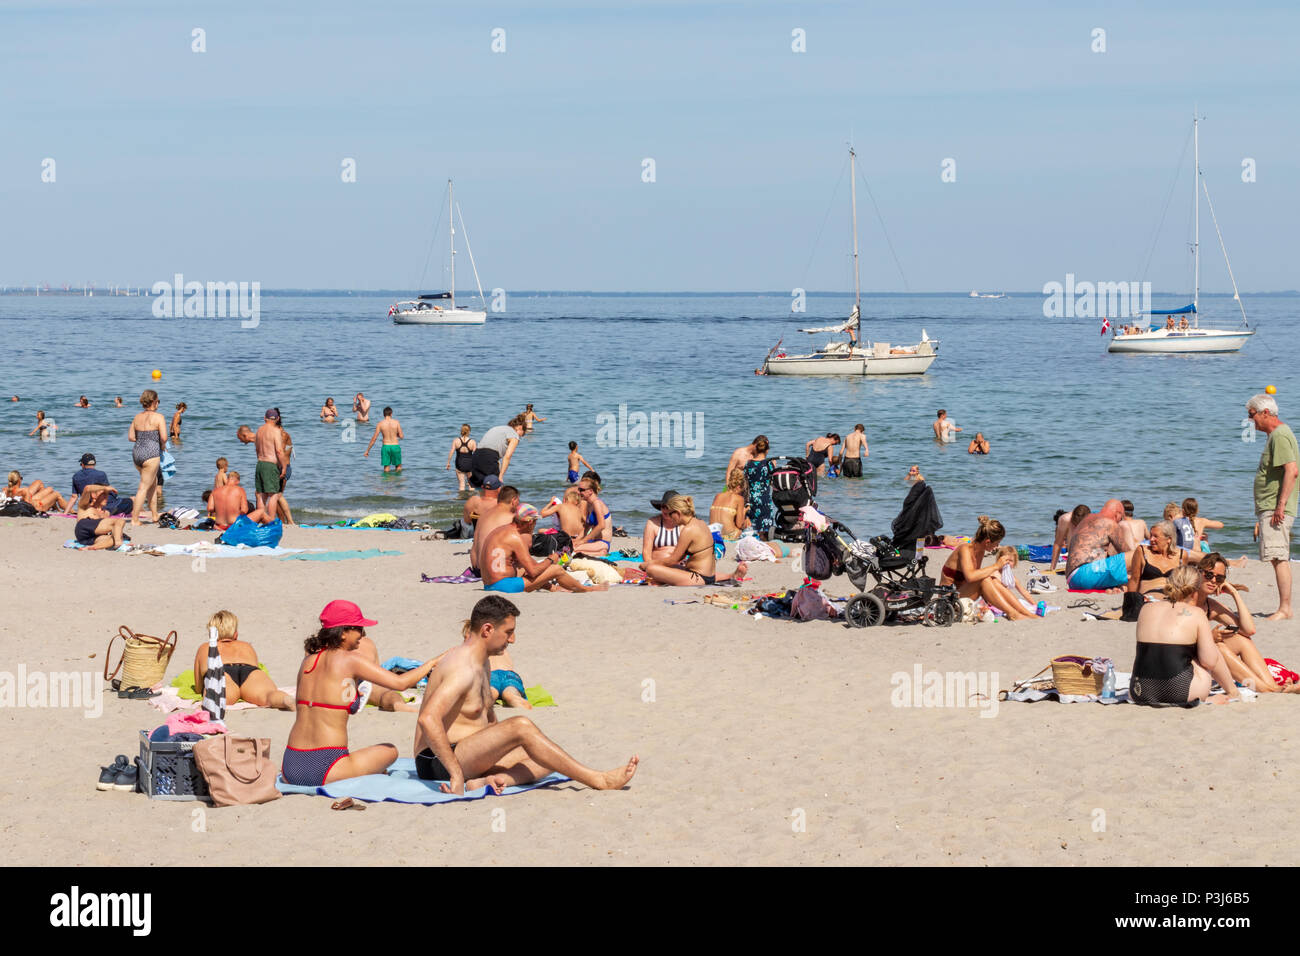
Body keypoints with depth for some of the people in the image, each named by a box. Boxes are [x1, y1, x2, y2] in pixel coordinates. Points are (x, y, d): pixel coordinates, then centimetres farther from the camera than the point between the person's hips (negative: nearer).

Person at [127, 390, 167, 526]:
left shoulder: (137, 417, 10)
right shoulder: (158, 417, -8)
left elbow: (130, 437, 10)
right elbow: (164, 437, -15)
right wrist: (162, 445, 6)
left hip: (136, 453, 7)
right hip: (151, 453, -7)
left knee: (153, 483, 24)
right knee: (144, 488, -2)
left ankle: (154, 514, 29)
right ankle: (135, 519, -4)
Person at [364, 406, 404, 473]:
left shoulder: (380, 423, -3)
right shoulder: (396, 422, -4)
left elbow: (374, 438, -2)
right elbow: (401, 436, -2)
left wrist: (367, 450, 5)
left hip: (385, 446, 0)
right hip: (395, 446, 0)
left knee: (386, 467, 10)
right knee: (398, 466, 15)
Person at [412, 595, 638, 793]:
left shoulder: (480, 662, 15)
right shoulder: (463, 669, -18)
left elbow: (490, 720, 28)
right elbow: (428, 719, -32)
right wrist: (457, 774, -33)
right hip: (438, 765, -10)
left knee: (549, 758, -1)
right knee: (521, 726, -26)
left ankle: (486, 781, -26)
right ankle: (599, 781, -24)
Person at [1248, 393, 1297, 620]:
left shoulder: (1280, 436, -14)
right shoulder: (1275, 435, 19)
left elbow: (1291, 471, -24)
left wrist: (1281, 505, -25)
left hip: (1275, 509, -11)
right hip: (1269, 508, 11)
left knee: (1279, 558, -13)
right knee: (1279, 559, 11)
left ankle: (1284, 608, -14)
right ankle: (1284, 608, 14)